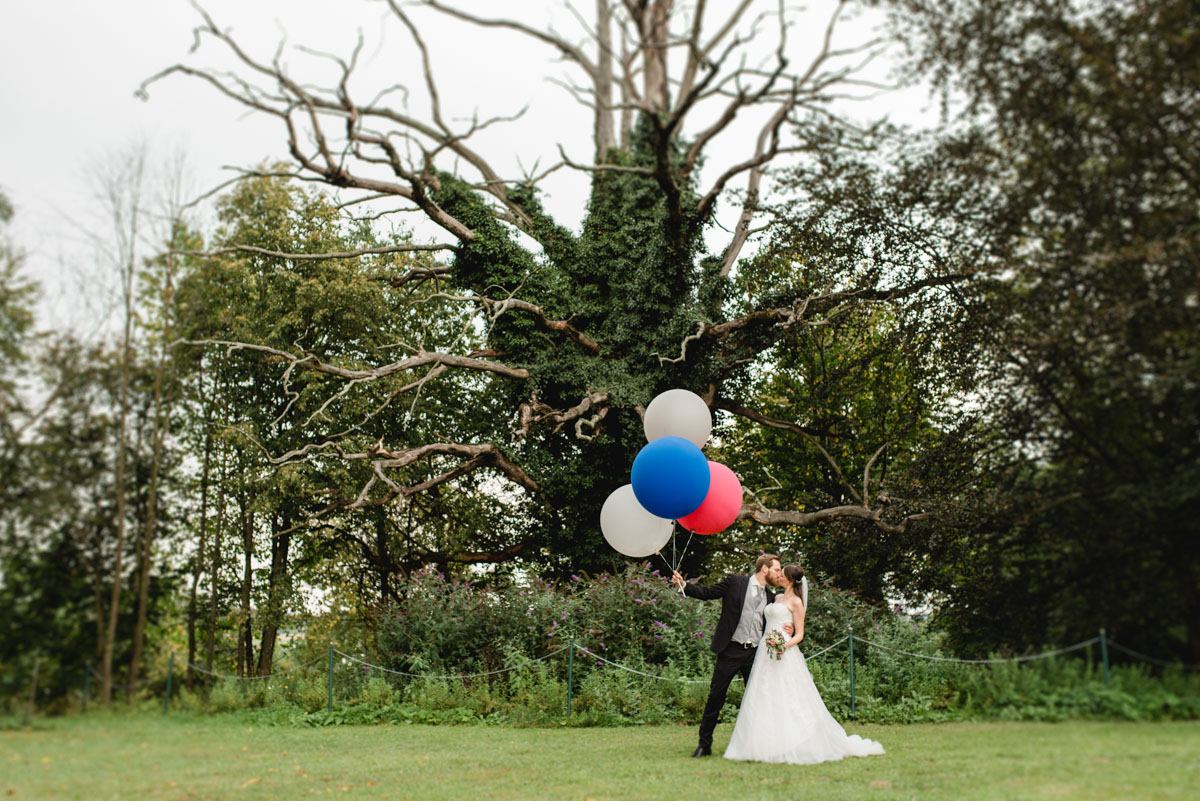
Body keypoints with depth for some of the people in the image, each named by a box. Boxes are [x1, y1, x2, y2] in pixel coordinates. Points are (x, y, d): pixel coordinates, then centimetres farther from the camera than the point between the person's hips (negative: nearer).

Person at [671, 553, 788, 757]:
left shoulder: (770, 597, 14)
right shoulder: (735, 581, -1)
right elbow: (707, 593, 1)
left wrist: (785, 631, -3)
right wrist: (683, 585, -14)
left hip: (755, 654, 4)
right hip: (731, 650, -4)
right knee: (715, 697, 0)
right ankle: (704, 744, 11)